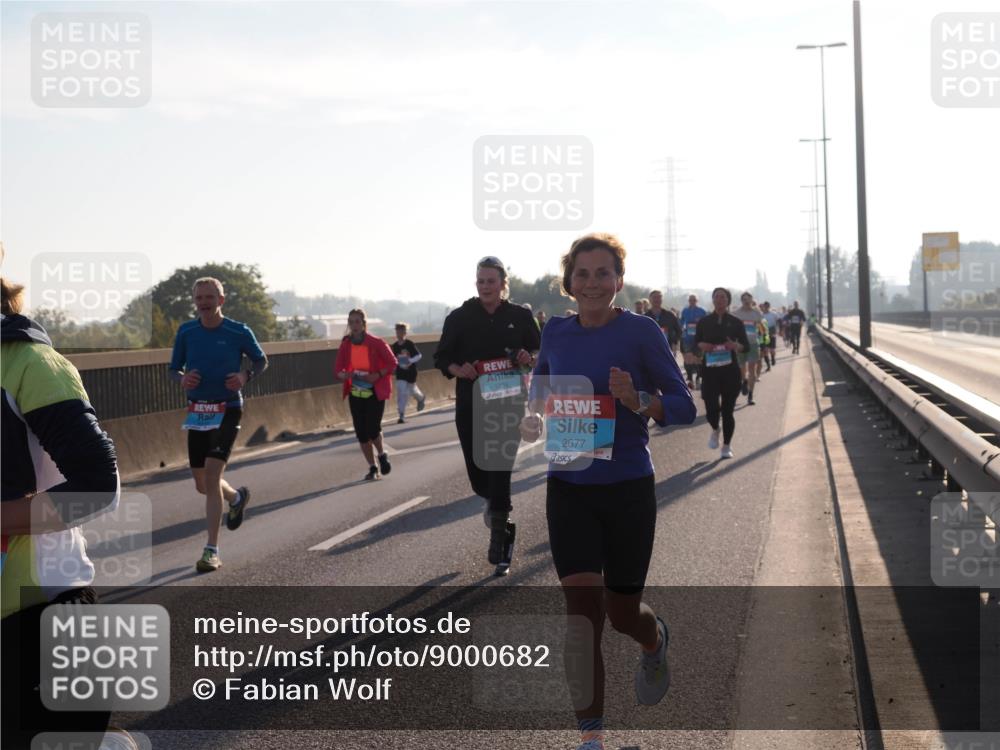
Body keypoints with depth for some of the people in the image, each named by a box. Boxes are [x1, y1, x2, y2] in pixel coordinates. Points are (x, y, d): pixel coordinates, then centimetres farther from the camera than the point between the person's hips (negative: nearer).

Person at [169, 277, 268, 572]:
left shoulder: (239, 332, -5)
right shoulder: (186, 332, 2)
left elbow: (261, 360, 9)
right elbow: (173, 369, 11)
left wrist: (245, 376, -13)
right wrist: (182, 379, -13)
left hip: (228, 409, -4)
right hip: (197, 412, 4)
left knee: (212, 473, -19)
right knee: (202, 485, 10)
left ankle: (212, 551, -13)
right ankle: (237, 498, 46)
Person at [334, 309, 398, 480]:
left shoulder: (376, 343, -12)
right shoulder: (345, 345, -2)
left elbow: (392, 363, -6)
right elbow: (337, 370, 2)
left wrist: (377, 375, -21)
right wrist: (345, 376, -22)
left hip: (375, 392, -4)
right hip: (355, 393, 4)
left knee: (372, 428, -13)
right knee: (361, 432, 3)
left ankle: (382, 455, 18)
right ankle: (373, 468, 17)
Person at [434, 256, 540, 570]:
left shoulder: (520, 316, 1)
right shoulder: (460, 317, -1)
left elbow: (540, 350, 11)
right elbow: (442, 357, 4)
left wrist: (529, 358, -12)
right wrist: (457, 369, -16)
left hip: (509, 402, -1)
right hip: (471, 404, 1)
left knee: (500, 466, -9)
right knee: (477, 470, 6)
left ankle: (498, 535, 1)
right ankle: (496, 502, 42)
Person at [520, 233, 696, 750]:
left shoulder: (641, 332, -9)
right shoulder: (557, 333, 2)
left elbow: (684, 406, -7)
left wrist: (638, 402, -26)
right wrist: (534, 412, 2)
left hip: (628, 489, -2)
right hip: (569, 489, 2)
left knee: (622, 614, 10)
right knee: (582, 612, -6)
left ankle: (654, 641, 48)